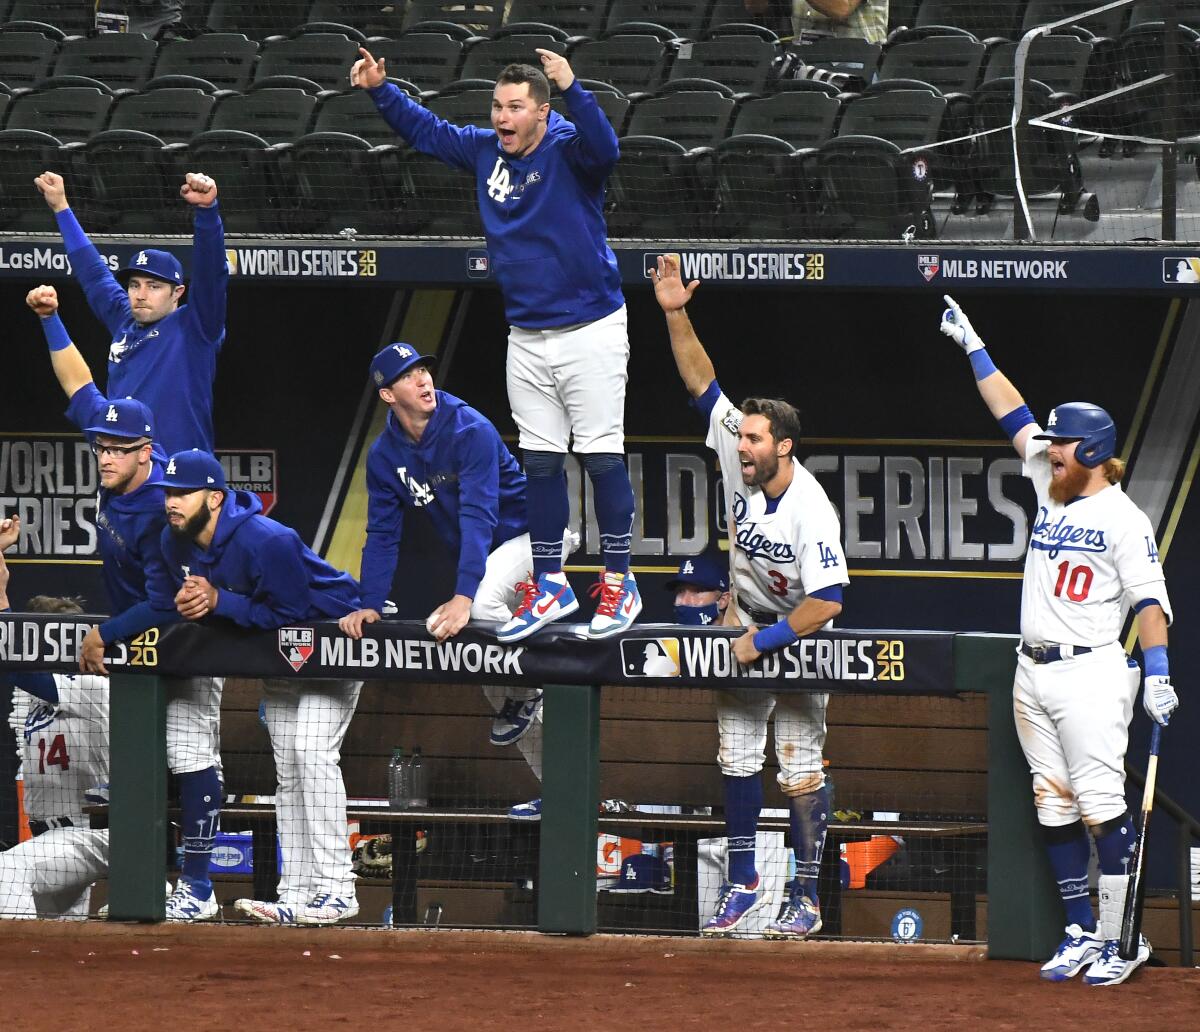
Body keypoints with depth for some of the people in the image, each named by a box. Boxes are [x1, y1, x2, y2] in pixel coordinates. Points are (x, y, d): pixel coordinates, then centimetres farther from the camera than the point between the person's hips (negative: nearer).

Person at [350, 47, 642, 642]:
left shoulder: (567, 149, -14)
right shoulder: (484, 151, 5)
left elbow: (604, 149, -37)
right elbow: (425, 130, 18)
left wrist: (573, 90, -50)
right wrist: (380, 90, 7)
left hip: (589, 333, -6)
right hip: (526, 340, 6)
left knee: (602, 457, -2)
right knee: (540, 461, 10)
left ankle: (618, 582, 8)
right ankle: (551, 585, 18)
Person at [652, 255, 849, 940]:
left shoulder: (811, 511, -30)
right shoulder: (739, 459, -14)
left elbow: (829, 601, -31)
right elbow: (702, 381, -14)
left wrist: (767, 641, -26)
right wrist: (676, 315, -26)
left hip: (800, 634, -6)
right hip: (746, 626, 6)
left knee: (801, 767, -5)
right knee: (737, 759, 7)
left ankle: (807, 898, -1)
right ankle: (743, 882, 16)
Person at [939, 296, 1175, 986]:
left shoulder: (1124, 519, -7)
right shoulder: (1053, 490, 14)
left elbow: (1149, 598, -13)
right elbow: (1014, 415, 19)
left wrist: (1158, 671, -25)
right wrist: (973, 347, 21)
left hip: (1091, 674, -8)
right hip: (1034, 675, 8)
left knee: (1101, 803, -11)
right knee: (1055, 806, 7)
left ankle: (1120, 941, -10)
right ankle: (1082, 934, 12)